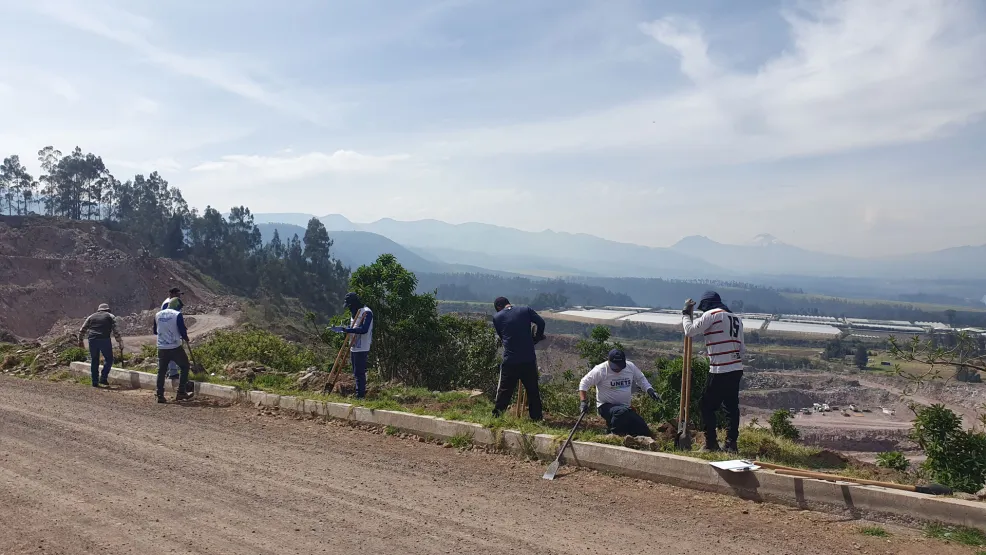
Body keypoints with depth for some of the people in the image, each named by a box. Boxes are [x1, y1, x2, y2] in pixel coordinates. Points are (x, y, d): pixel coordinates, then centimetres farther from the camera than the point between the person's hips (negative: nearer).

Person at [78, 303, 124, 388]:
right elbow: (116, 331, 3)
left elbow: (82, 330, 18)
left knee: (94, 361, 14)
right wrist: (121, 345, 2)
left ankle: (95, 382, 14)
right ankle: (103, 378, 0)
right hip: (104, 340, -3)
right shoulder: (110, 316, 12)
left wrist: (80, 341, 26)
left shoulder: (91, 316, 21)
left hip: (92, 340, 3)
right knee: (109, 359, 11)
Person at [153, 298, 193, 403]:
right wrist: (186, 338, 11)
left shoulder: (157, 315, 8)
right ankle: (181, 393, 6)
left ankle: (160, 396, 9)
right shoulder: (177, 315, -8)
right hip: (175, 347, -5)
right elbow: (182, 330, -9)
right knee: (185, 367, 10)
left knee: (161, 371, 11)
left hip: (161, 348, 5)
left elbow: (155, 331, 18)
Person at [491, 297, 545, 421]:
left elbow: (501, 337, 11)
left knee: (504, 389, 10)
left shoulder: (497, 317, 4)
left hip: (509, 360, 0)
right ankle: (536, 416, 19)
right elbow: (541, 322, -5)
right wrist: (536, 338, 10)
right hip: (528, 359, 0)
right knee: (533, 389, 13)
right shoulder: (526, 310, 3)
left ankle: (496, 415, 13)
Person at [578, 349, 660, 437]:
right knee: (622, 412, -39)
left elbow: (641, 379, 14)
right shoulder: (600, 370, -16)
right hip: (606, 406, -5)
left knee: (645, 433, -3)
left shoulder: (631, 367, -2)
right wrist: (583, 401, -20)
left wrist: (650, 390, -3)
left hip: (625, 407, 5)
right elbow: (584, 383, -11)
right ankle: (612, 433, -13)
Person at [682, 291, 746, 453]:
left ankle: (711, 443, 5)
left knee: (708, 406, 4)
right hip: (737, 369, 7)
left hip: (720, 371, -7)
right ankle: (731, 444, 14)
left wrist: (686, 314, 6)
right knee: (732, 406, 12)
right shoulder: (736, 318, 17)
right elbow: (742, 349, 17)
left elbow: (690, 331, -8)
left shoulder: (712, 314, -6)